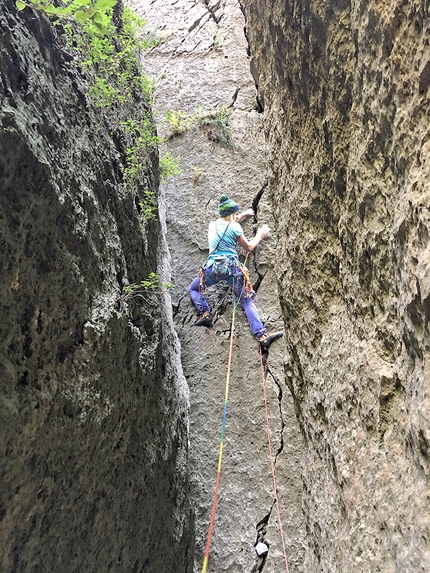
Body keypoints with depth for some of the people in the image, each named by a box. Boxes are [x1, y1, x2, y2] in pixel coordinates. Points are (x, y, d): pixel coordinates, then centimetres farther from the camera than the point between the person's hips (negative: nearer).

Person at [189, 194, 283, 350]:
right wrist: (260, 235, 26)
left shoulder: (212, 225, 16)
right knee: (247, 301, 2)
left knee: (194, 289, 27)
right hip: (232, 267, -2)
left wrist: (242, 216, 48)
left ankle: (204, 313, 4)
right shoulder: (235, 227, 2)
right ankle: (262, 335, -10)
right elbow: (248, 247, 11)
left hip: (213, 267, 3)